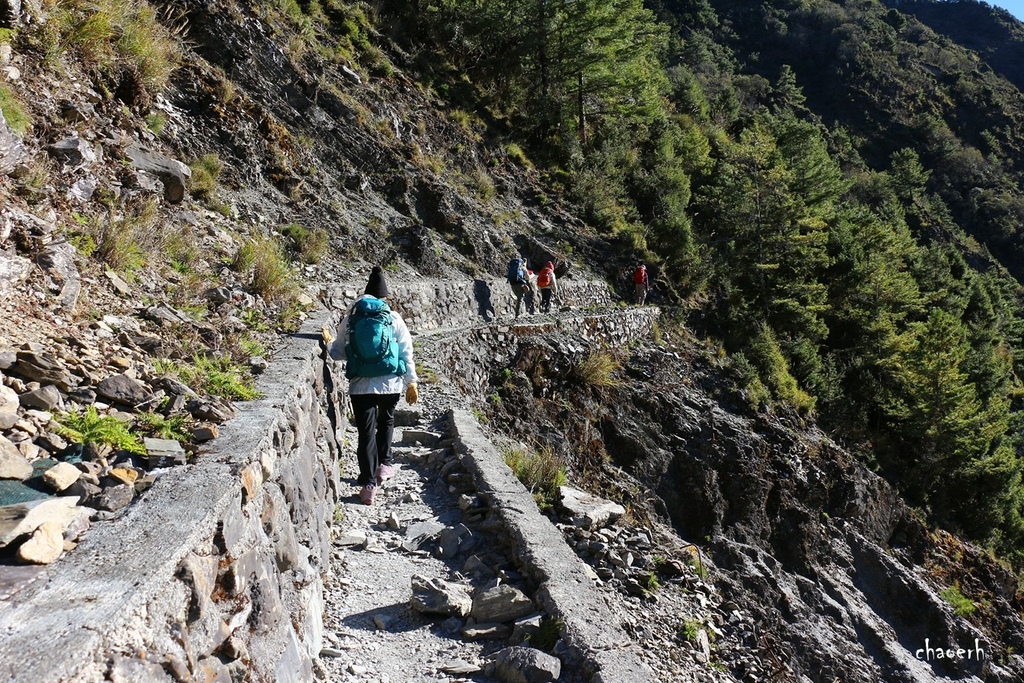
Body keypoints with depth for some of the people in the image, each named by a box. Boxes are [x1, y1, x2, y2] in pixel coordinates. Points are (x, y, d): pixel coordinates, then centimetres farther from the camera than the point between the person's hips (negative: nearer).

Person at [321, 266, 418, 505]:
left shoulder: (350, 319, 2)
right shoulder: (393, 319, 0)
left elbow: (339, 352, 10)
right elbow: (406, 353, 1)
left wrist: (329, 342, 32)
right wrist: (411, 382, 10)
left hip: (361, 385, 0)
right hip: (391, 384, 1)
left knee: (366, 432, 3)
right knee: (386, 421, 28)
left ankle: (368, 483, -2)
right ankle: (384, 464, 31)